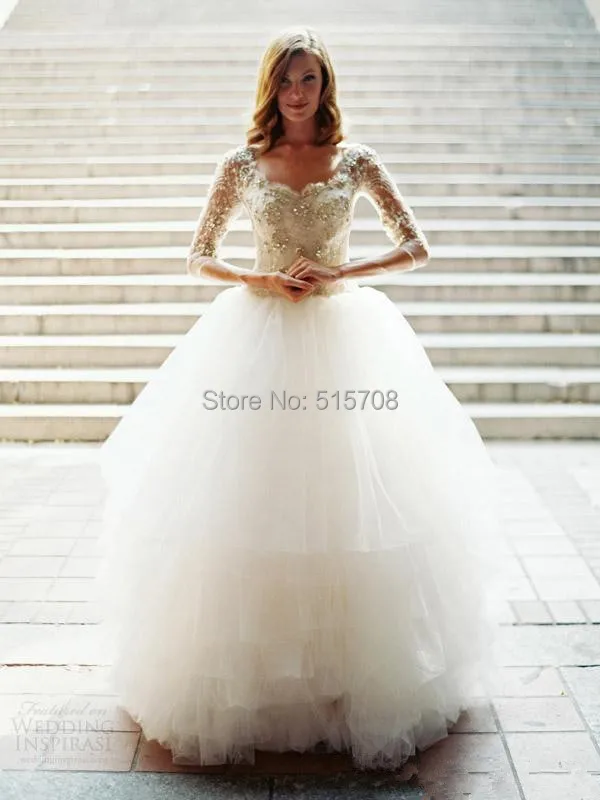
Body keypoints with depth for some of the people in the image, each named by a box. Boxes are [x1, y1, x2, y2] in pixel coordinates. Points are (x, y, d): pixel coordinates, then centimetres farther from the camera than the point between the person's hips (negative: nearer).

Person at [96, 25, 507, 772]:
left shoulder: (356, 161, 4)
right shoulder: (241, 164, 5)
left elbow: (415, 247, 2)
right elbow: (199, 256, 7)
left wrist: (340, 272, -10)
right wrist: (259, 280, -10)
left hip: (344, 334, 0)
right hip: (260, 336, 0)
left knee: (349, 500, 1)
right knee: (251, 502, 0)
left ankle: (356, 671, 18)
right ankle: (253, 673, 15)